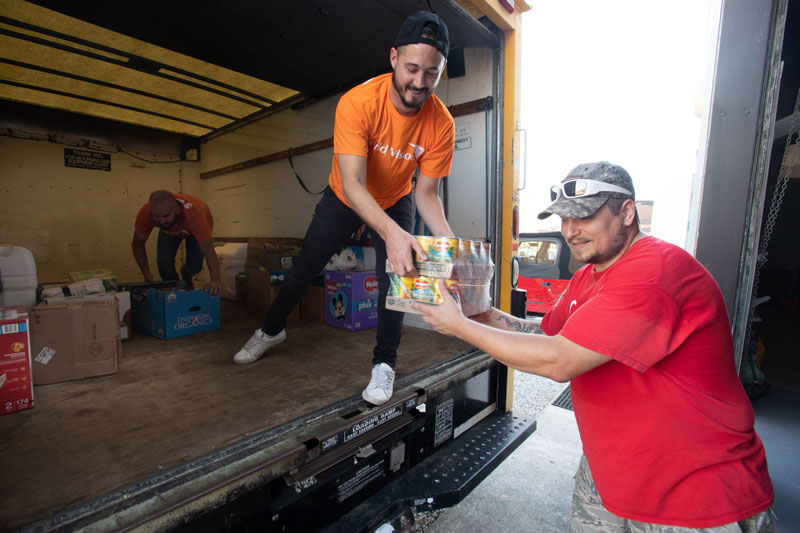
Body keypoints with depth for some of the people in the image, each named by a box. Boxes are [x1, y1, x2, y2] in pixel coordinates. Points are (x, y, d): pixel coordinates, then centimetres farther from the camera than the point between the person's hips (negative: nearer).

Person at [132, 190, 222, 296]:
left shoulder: (193, 214, -47)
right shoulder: (146, 213, -35)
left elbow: (208, 250, -52)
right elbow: (138, 243, -20)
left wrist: (216, 280, -63)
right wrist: (146, 274, -28)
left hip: (196, 228, -2)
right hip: (168, 231, 2)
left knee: (194, 266, -15)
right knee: (164, 262, -17)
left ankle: (186, 276, 25)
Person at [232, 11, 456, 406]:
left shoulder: (441, 124, -24)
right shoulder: (358, 102, -32)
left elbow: (426, 194, -20)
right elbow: (352, 184, -40)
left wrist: (448, 241, -37)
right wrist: (391, 232, -57)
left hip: (395, 201, 1)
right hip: (345, 198, -1)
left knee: (395, 276, -10)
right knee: (305, 266, 8)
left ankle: (384, 364, 11)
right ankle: (271, 330, 35)